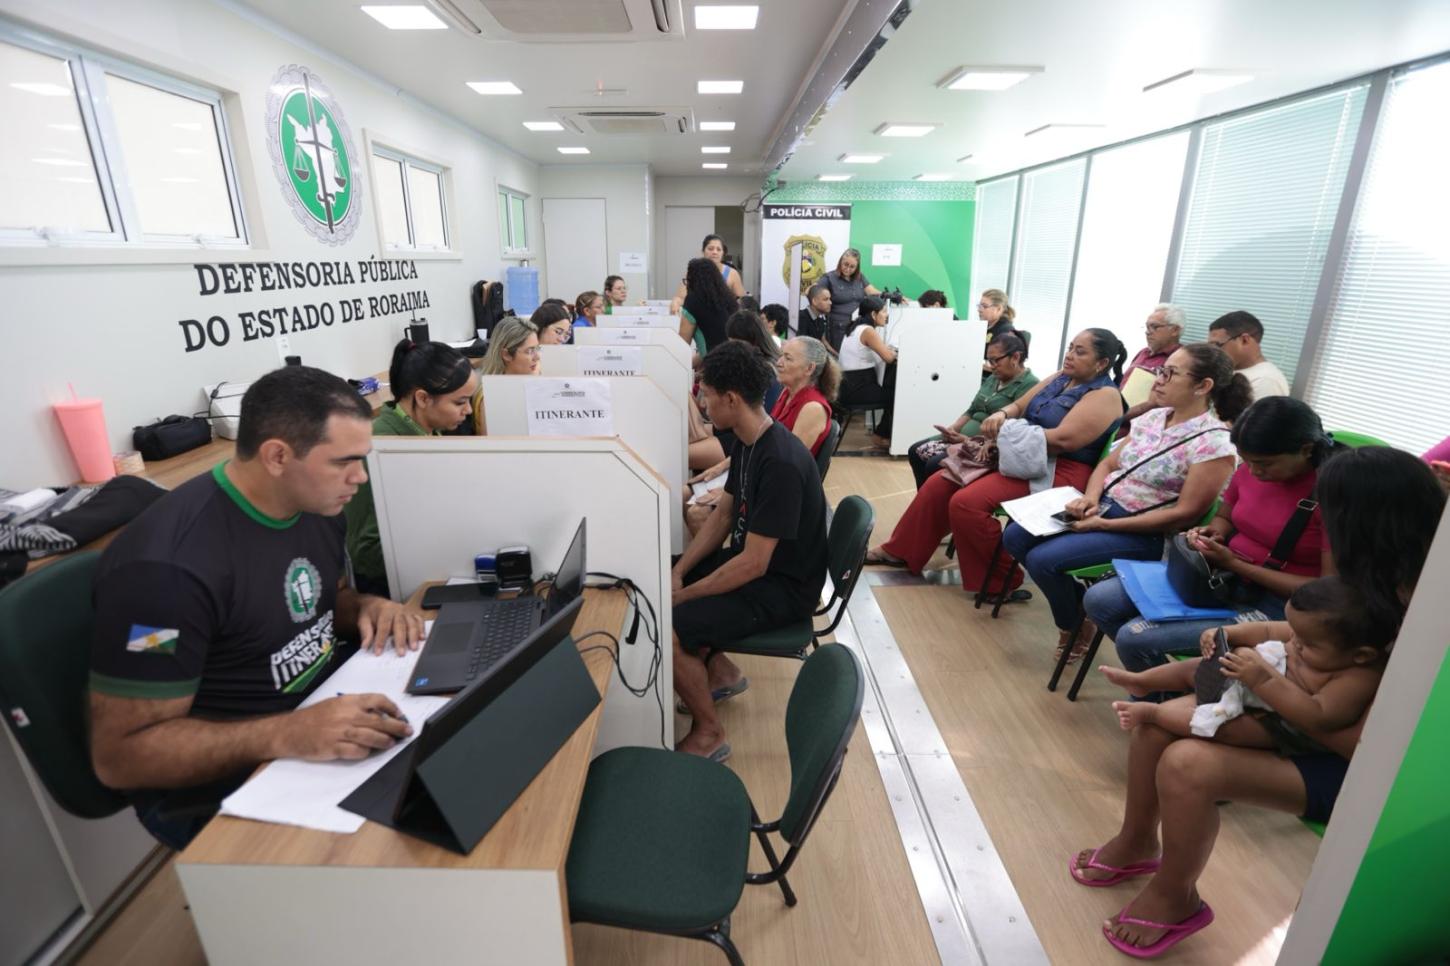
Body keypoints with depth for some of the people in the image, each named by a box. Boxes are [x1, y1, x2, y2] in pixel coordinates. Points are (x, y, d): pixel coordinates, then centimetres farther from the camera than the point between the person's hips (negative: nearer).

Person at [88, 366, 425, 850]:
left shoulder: (316, 504, -3)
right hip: (220, 787, -7)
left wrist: (365, 607, -7)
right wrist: (288, 734, -34)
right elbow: (119, 755, -21)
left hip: (325, 711, 7)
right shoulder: (169, 564, -26)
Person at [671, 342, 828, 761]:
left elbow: (753, 564, -28)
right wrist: (678, 573, -2)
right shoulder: (746, 441, 0)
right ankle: (720, 671, 23)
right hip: (749, 560, 10)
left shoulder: (781, 463, -29)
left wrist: (683, 595, -18)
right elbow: (724, 515, 8)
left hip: (782, 586, -9)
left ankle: (709, 733, 2)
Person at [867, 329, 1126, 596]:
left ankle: (1002, 579, -8)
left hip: (1057, 471, -9)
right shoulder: (1059, 378, 15)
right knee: (939, 485, -2)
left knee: (965, 503, -27)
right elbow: (1018, 406, 14)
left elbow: (1062, 440, -24)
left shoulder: (1105, 396, -11)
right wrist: (1001, 415, -10)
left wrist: (1008, 432, -18)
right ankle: (902, 551, 11)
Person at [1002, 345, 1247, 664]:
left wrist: (1105, 525, -20)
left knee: (1042, 559, -22)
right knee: (1015, 537, -3)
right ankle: (1075, 600, 16)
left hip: (1143, 534, -7)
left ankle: (1077, 624, 8)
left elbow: (1185, 513, -18)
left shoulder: (1215, 443, -15)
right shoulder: (1153, 417, 7)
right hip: (1101, 505, 8)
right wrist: (1090, 497, -10)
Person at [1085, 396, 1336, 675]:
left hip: (1275, 604, -7)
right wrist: (1210, 534, -5)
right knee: (1098, 600, -5)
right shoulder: (1252, 468, -1)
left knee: (1134, 637, -22)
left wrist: (1235, 564, -21)